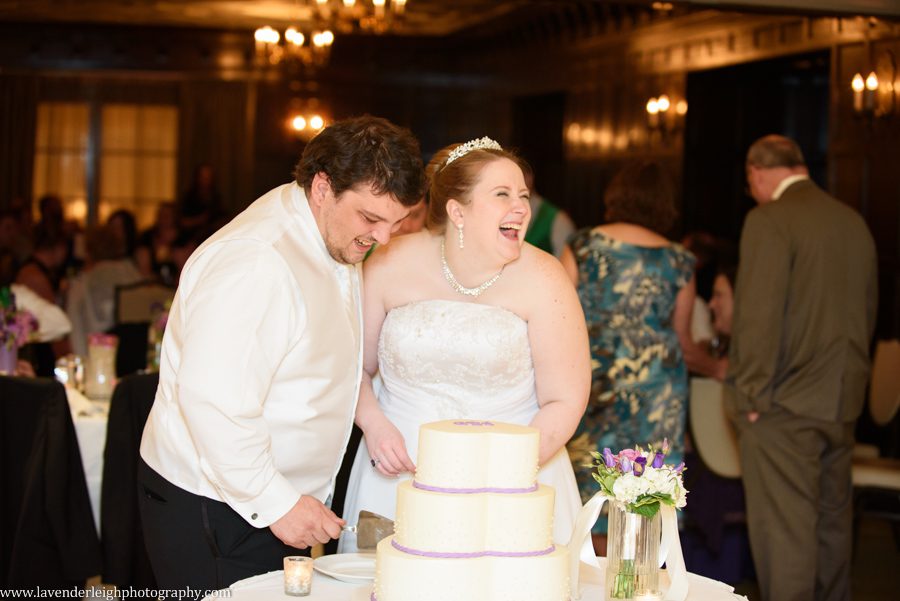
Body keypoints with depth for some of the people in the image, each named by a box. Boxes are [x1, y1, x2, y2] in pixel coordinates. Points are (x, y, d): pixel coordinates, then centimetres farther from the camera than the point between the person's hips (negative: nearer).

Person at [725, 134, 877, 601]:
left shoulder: (769, 220, -12)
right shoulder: (853, 222, 10)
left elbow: (758, 316, -17)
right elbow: (868, 312, 15)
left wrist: (752, 394, -10)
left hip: (783, 405, -7)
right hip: (841, 403, 7)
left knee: (784, 528, -3)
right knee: (831, 521, 16)